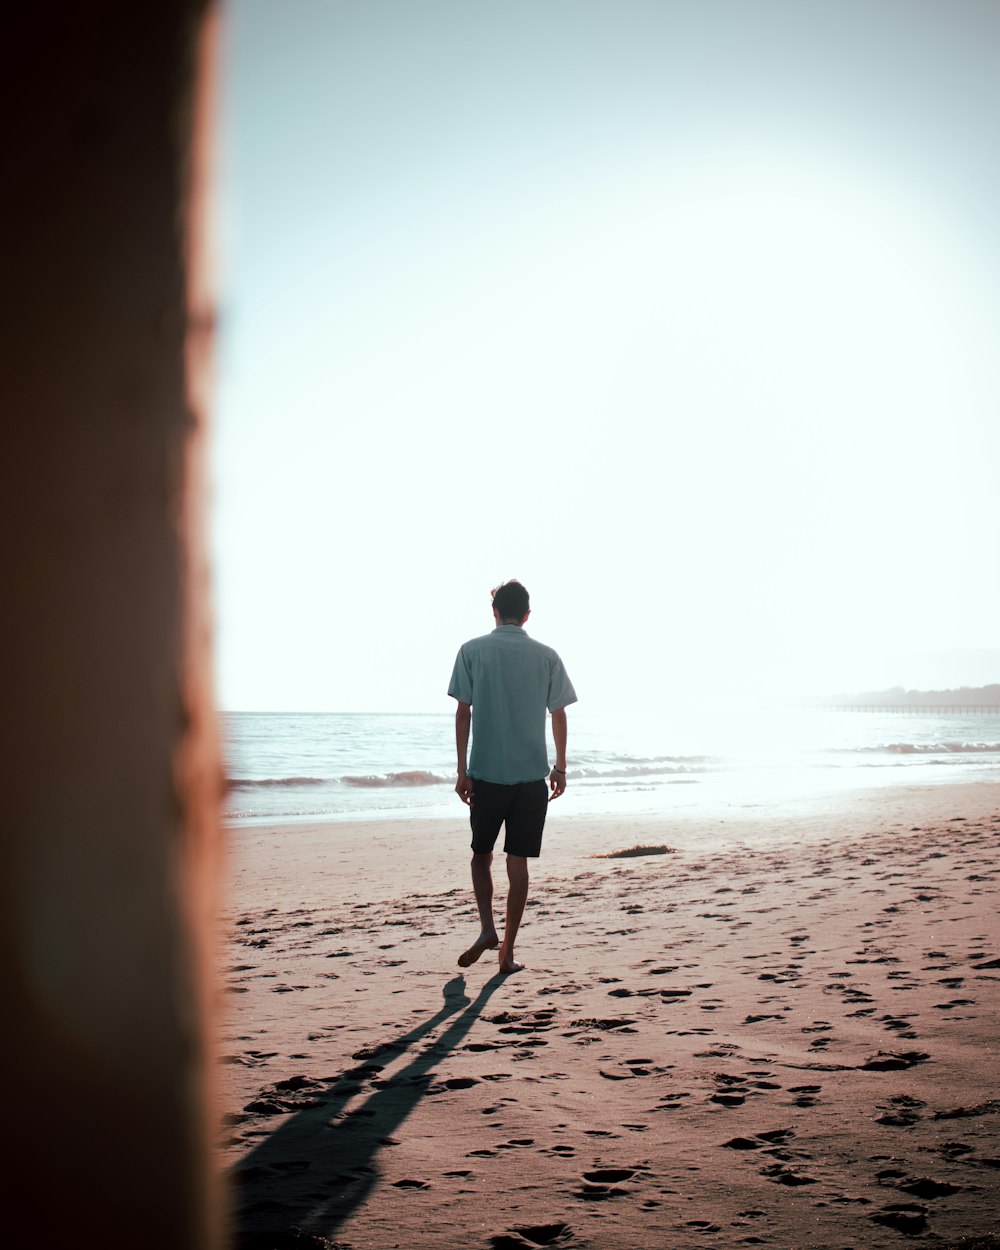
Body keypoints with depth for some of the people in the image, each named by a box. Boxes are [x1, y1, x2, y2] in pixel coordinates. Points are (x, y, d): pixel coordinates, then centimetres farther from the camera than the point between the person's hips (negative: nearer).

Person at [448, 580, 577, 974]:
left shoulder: (472, 652, -1)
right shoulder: (546, 656, 3)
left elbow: (463, 714, -4)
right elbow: (559, 716, 5)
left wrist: (462, 771, -1)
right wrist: (560, 768, 15)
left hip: (486, 774, -1)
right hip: (532, 775, 1)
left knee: (481, 853, 16)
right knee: (518, 861, 6)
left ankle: (487, 928, -2)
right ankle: (507, 950, 8)